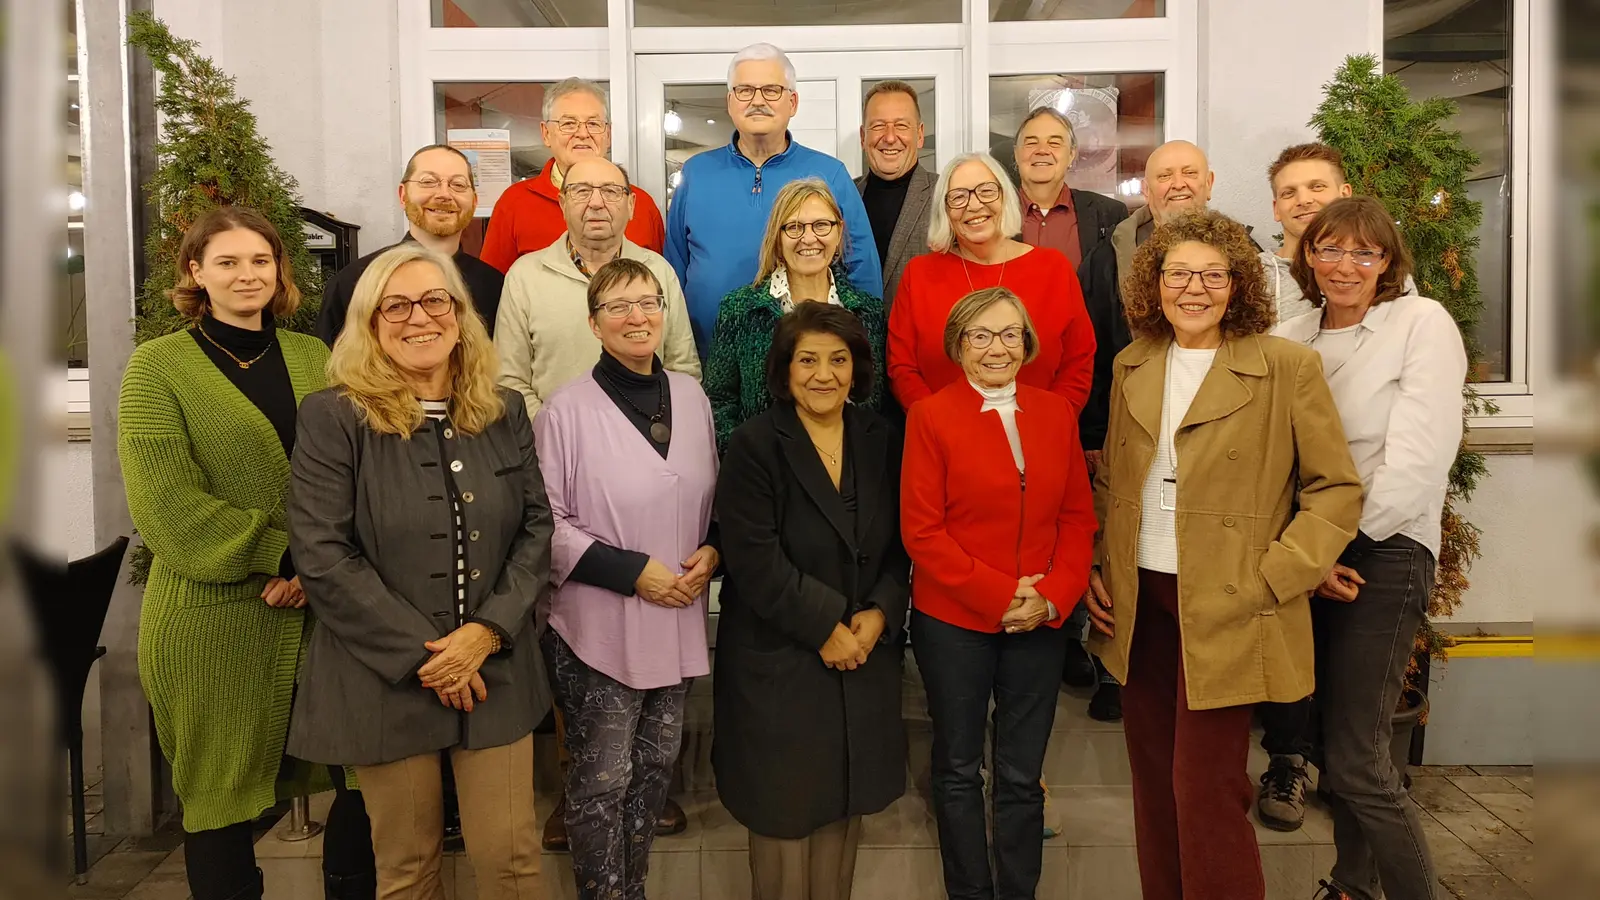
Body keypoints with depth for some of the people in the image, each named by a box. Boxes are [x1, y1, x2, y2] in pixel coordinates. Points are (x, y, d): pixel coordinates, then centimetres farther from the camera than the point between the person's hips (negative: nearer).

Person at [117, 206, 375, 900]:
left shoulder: (312, 357, 12)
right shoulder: (159, 365, 1)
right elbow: (165, 504, -9)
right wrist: (281, 557, -13)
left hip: (324, 605, 3)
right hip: (214, 617, -3)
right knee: (222, 795, 8)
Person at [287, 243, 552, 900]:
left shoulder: (503, 412, 6)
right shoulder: (332, 418, -6)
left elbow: (537, 527, 3)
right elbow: (322, 556, -12)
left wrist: (488, 632, -12)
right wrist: (422, 654, -15)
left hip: (495, 669, 3)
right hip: (385, 678, -2)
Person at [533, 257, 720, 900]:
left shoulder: (691, 397, 5)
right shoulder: (568, 409, -10)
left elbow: (715, 500, 15)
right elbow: (546, 523, -12)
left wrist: (712, 552, -4)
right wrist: (632, 571, -17)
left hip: (677, 623, 5)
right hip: (599, 627, -5)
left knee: (656, 765, 17)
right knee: (602, 780, 5)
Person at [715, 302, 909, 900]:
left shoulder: (882, 442, 5)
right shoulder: (755, 445, -9)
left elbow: (901, 543, 6)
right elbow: (754, 559, -16)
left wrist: (879, 614, -10)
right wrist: (825, 626, -16)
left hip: (864, 653, 4)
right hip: (777, 660, -4)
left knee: (847, 801, 12)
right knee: (784, 805, 6)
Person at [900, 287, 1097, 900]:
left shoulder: (1057, 413, 6)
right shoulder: (931, 417, -5)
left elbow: (1077, 517, 7)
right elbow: (921, 531, -9)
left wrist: (1053, 596, -8)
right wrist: (998, 595, -14)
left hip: (1041, 621, 3)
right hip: (953, 622, -2)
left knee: (1023, 775, 9)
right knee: (959, 769, 11)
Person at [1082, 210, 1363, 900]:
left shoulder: (1287, 366, -7)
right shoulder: (1132, 366, 9)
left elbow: (1336, 490, -5)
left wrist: (1272, 580, -12)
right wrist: (1099, 565, 7)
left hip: (1223, 608, -5)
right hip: (1139, 600, 5)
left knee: (1205, 792, -3)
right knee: (1152, 782, 13)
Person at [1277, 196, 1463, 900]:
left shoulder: (1423, 323, -5)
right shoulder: (1289, 339, 9)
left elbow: (1419, 458, -14)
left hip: (1385, 553, -5)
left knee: (1356, 762, -7)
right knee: (1335, 742, 15)